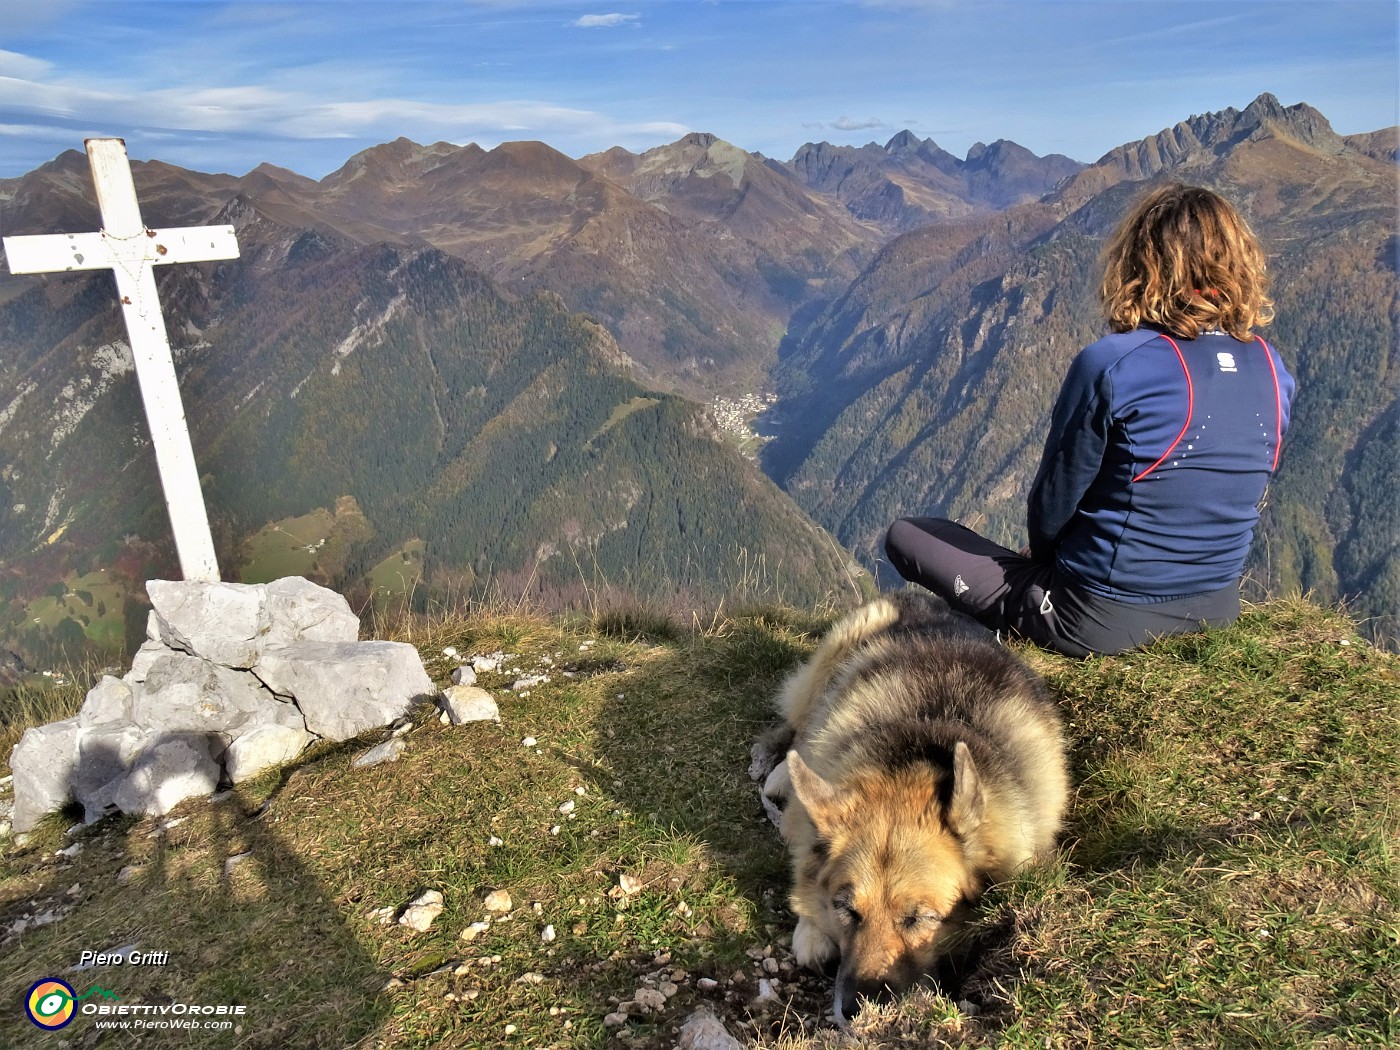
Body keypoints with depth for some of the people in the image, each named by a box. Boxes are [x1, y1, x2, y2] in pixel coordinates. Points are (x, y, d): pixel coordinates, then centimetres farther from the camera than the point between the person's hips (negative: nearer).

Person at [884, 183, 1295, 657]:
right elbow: (1237, 496, 9)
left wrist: (1041, 553, 11)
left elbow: (1053, 504, -13)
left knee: (904, 534, 3)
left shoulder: (1110, 365, -23)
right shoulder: (1274, 371, -3)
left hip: (1100, 623, -7)